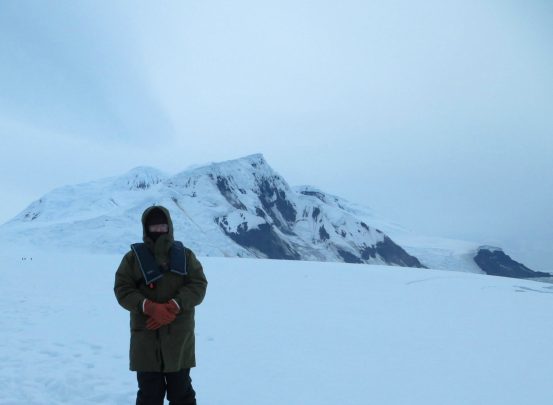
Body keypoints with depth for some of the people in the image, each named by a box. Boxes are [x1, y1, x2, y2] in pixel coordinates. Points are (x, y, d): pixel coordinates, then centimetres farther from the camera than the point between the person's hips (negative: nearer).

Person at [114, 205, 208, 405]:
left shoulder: (185, 255, 5)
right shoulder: (134, 256, 2)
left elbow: (198, 285, -3)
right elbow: (122, 289, -4)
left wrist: (173, 307, -18)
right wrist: (150, 308, -20)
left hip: (179, 335, 1)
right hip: (146, 336, -1)